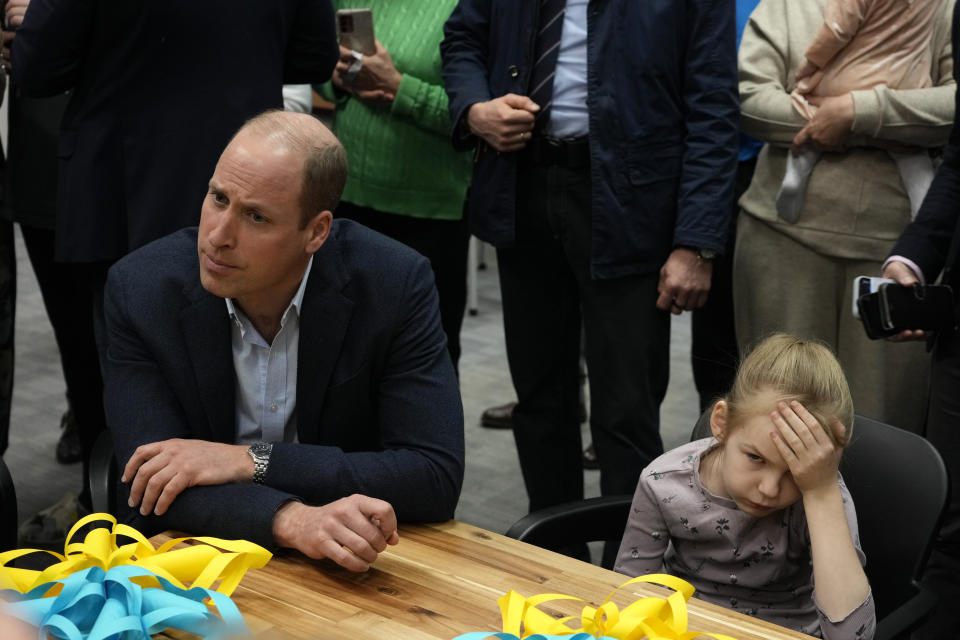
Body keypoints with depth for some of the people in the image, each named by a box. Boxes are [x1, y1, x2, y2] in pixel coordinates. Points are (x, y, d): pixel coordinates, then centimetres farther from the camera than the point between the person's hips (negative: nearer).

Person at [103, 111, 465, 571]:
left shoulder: (395, 284, -14)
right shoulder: (140, 289, -11)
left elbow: (436, 477, -17)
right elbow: (151, 489, -16)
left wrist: (252, 461, -22)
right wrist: (290, 519, -35)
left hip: (343, 569, 0)